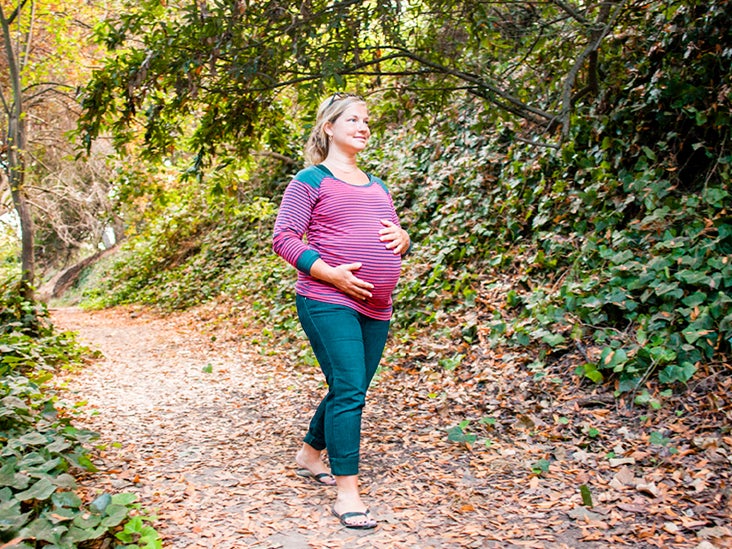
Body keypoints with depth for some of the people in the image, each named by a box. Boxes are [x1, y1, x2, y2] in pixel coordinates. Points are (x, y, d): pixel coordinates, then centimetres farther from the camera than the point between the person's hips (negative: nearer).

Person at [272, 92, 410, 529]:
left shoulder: (377, 186, 21)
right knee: (348, 390, -11)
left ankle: (311, 452, 37)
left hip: (376, 307, 7)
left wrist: (402, 238, 1)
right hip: (329, 302, -7)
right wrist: (331, 273, -17)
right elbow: (284, 238, -7)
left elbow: (397, 238, 26)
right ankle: (347, 490, 1)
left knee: (352, 390, 14)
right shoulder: (311, 180, -1)